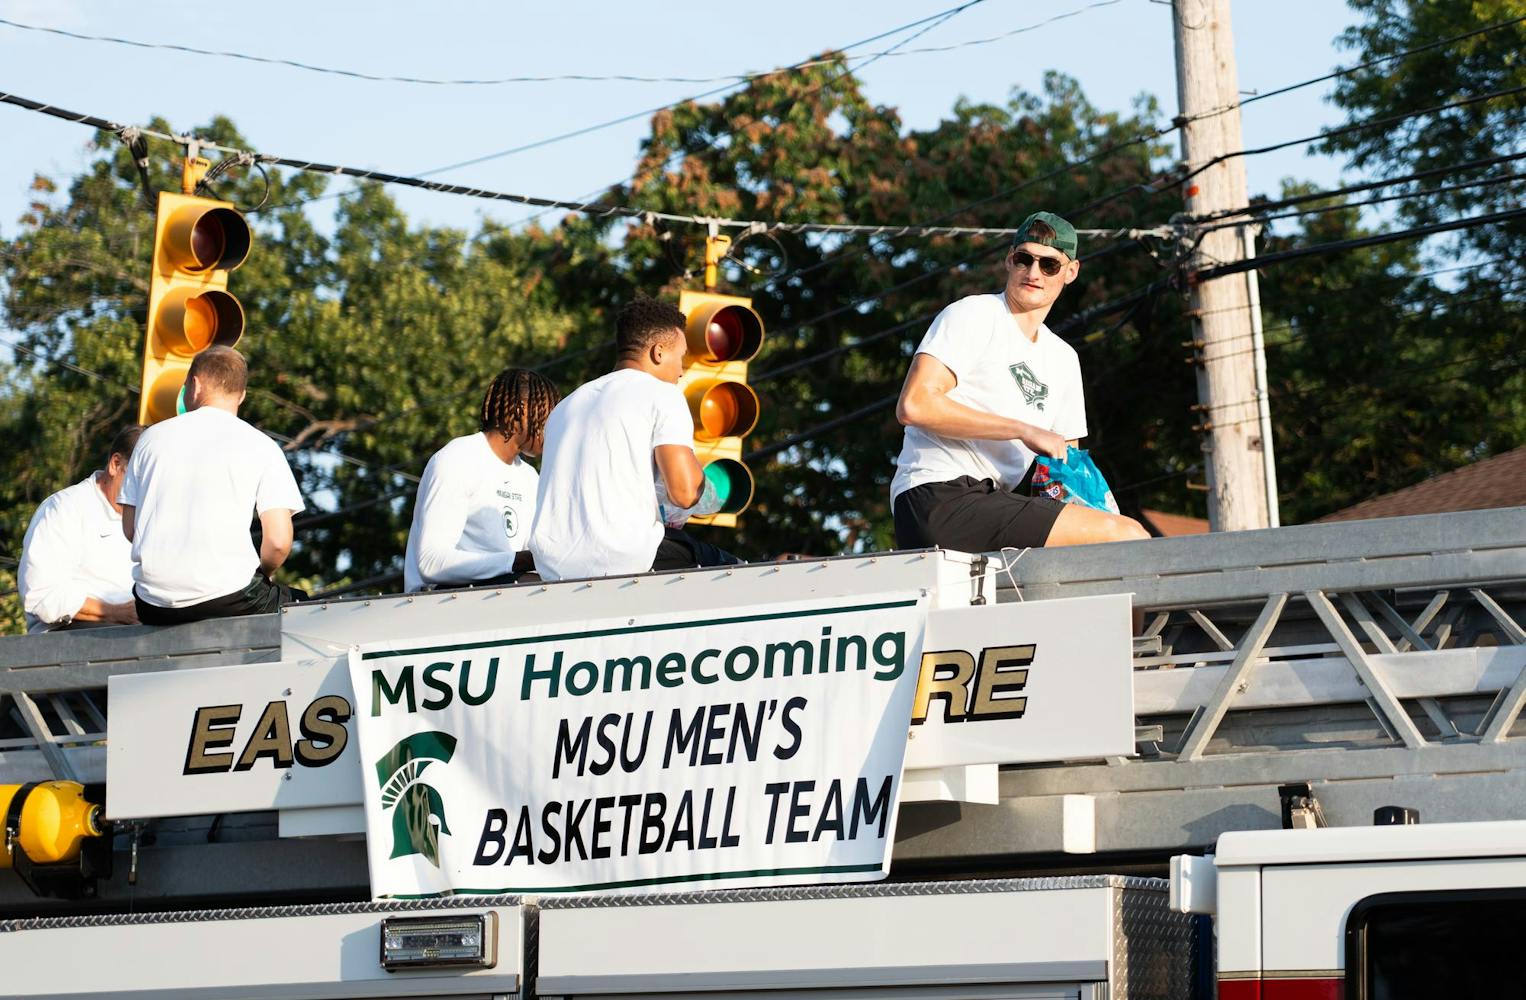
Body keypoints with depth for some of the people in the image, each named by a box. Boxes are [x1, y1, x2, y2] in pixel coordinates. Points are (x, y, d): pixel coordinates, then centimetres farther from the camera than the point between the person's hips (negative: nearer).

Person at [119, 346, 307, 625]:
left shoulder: (152, 437, 11)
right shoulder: (261, 447, 1)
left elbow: (130, 529, 12)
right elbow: (278, 541, -6)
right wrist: (261, 574, 14)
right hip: (227, 599, -4)